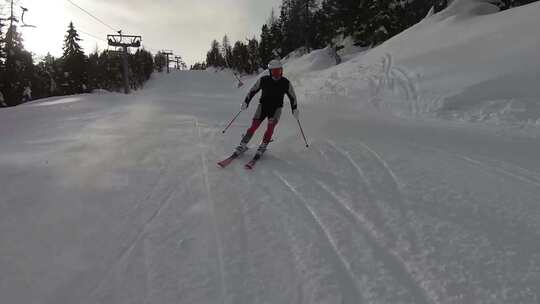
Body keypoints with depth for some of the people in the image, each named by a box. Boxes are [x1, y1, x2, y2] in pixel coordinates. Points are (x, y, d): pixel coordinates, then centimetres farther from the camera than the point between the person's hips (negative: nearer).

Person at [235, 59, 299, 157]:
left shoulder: (286, 83, -5)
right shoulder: (263, 80, -7)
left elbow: (292, 96, 7)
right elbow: (253, 90, 3)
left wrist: (295, 109, 4)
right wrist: (246, 102, 0)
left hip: (276, 108, 0)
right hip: (263, 106, 0)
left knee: (271, 126, -20)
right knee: (254, 126, -10)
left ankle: (263, 146, -6)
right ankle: (243, 145, -1)